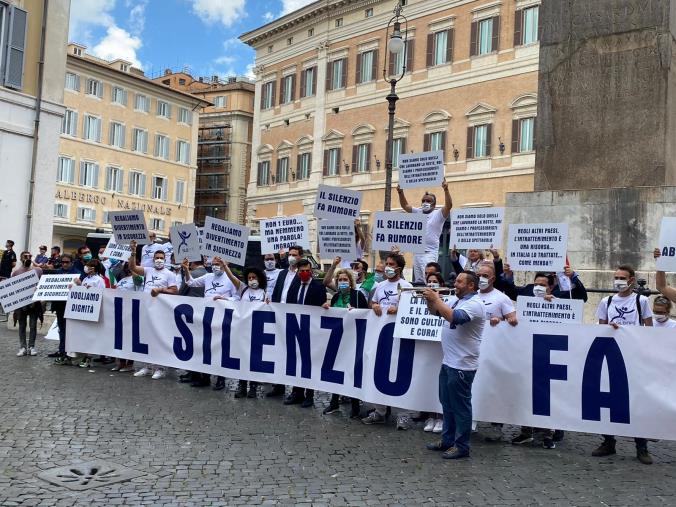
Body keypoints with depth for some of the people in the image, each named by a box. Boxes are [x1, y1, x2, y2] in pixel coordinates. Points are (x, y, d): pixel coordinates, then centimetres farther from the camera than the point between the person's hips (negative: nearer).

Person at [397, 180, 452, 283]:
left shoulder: (438, 214, 1)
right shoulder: (417, 212, 17)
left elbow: (449, 205, -15)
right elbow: (405, 205, 15)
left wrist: (446, 190, -27)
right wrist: (400, 193, -2)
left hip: (430, 252, -6)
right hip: (417, 252, 6)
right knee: (418, 281, 9)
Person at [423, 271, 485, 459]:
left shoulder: (474, 304, -17)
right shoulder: (455, 300, 11)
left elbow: (453, 317, -32)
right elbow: (436, 311, 20)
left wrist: (436, 298, -24)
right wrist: (430, 299, -1)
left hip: (462, 365, -9)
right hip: (448, 362, 9)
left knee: (460, 406, 1)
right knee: (447, 404, 17)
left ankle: (462, 446, 10)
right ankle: (447, 440, 29)